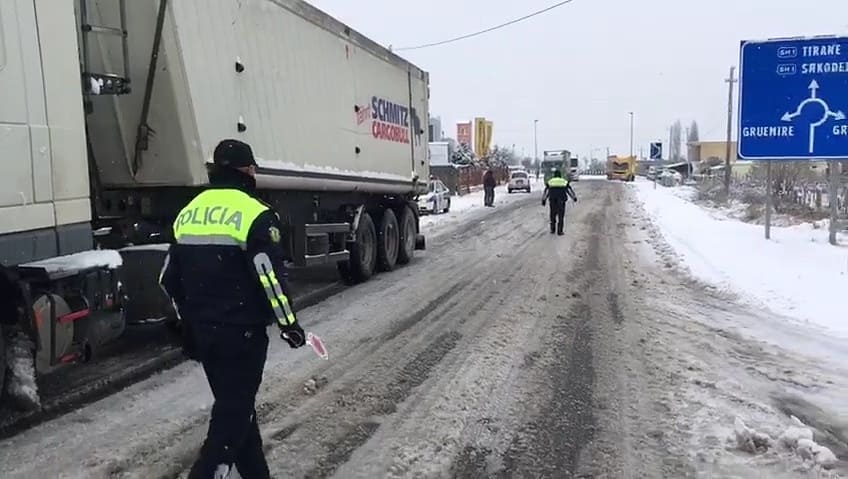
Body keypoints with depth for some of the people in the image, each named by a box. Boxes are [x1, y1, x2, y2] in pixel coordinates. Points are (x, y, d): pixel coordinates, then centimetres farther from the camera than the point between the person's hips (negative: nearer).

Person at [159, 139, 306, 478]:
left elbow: (170, 278, 14)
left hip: (203, 331, 8)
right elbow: (270, 276, -19)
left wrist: (189, 323, 23)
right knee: (235, 410, 2)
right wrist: (288, 323, -7)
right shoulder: (254, 214, -14)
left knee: (233, 403, 19)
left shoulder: (188, 213, 9)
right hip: (242, 331, -7)